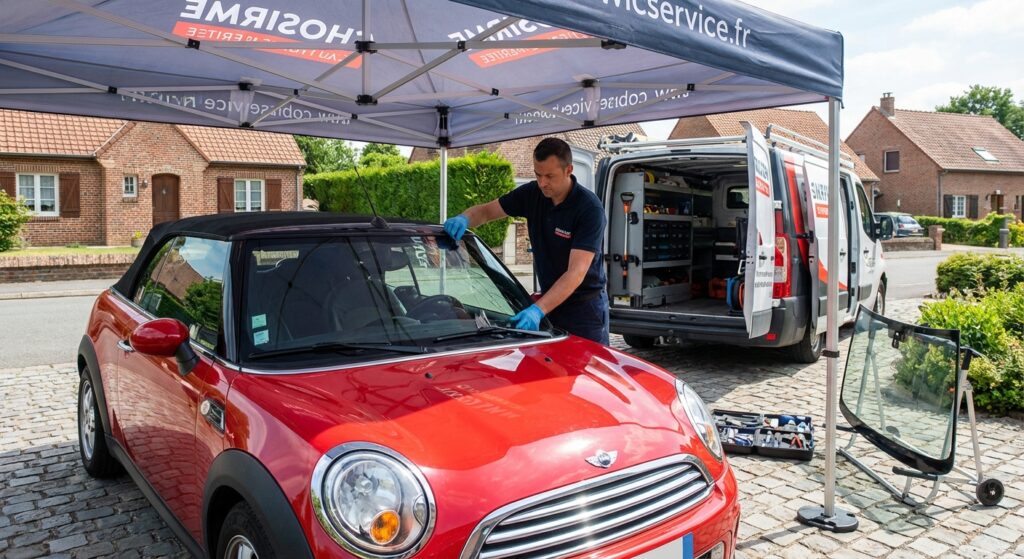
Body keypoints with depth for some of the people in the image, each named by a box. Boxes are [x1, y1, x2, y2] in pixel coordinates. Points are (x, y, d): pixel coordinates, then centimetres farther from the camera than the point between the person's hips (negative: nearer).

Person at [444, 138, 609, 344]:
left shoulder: (590, 208, -22)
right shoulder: (532, 194, -4)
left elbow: (576, 272, -29)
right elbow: (486, 211, 5)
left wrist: (538, 310, -40)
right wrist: (463, 219, -19)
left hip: (585, 306, -5)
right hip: (550, 300, 5)